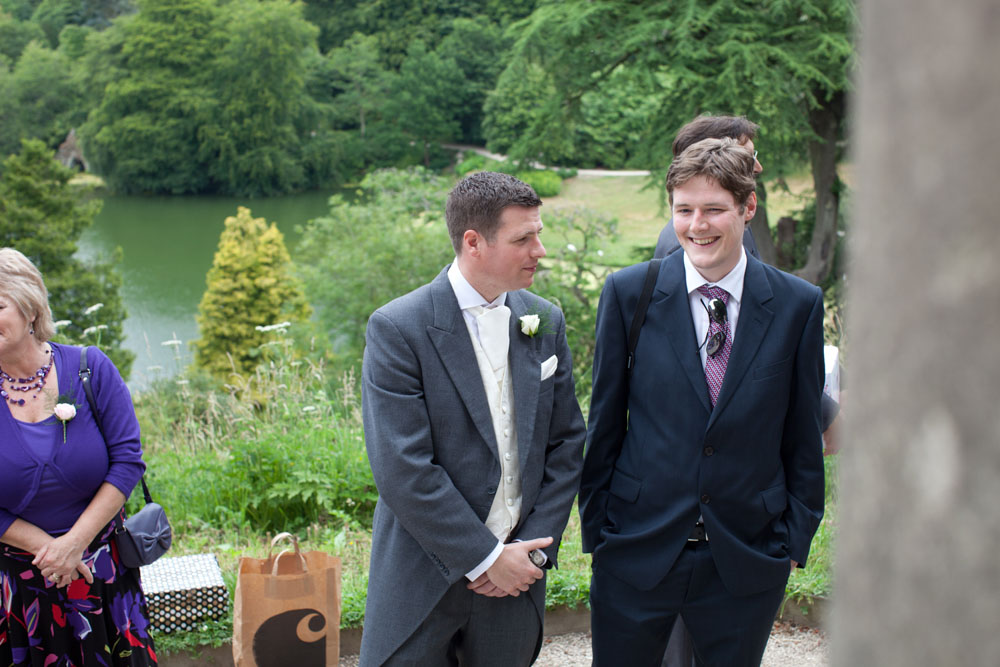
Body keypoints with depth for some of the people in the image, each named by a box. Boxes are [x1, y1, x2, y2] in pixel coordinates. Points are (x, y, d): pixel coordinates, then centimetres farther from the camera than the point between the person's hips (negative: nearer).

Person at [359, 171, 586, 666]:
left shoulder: (545, 321, 3)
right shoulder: (397, 329, -14)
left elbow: (567, 442, 6)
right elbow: (403, 471, -18)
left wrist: (534, 548, -4)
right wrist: (486, 558, -15)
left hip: (516, 570, 4)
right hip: (425, 578, -4)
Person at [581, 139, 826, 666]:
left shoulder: (799, 305, -2)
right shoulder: (628, 293, -4)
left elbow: (803, 438, 4)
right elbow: (604, 422, 1)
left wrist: (796, 539, 4)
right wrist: (596, 530, 2)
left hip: (749, 561, 1)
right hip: (637, 553, 0)